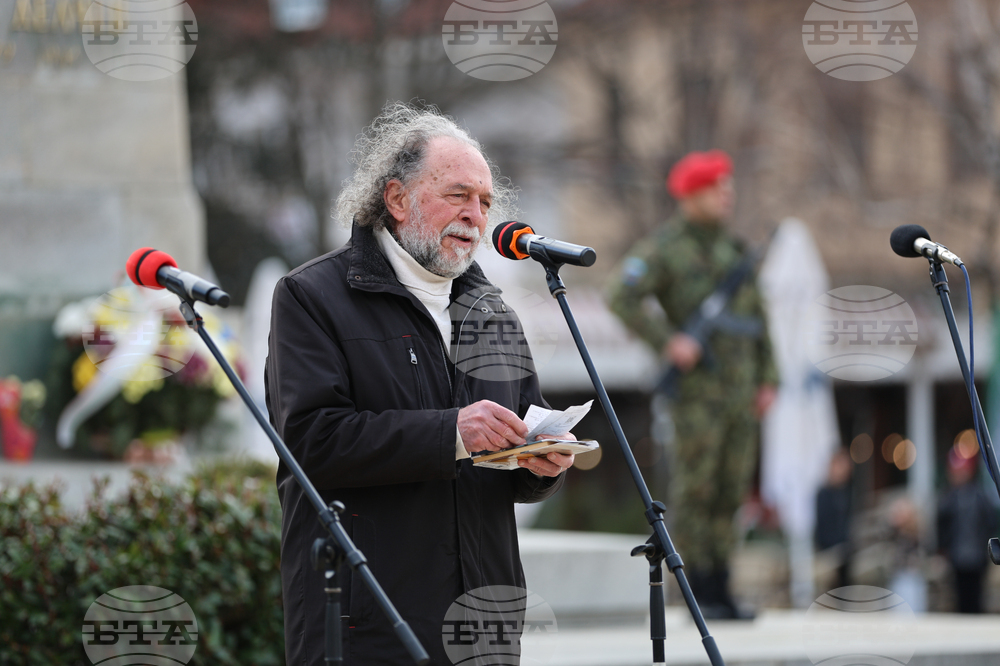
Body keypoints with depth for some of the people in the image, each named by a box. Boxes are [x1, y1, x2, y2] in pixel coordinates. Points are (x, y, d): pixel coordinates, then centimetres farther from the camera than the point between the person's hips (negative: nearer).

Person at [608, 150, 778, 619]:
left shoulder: (731, 248, 17)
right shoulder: (662, 248, -5)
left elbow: (756, 316, 19)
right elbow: (624, 299, -15)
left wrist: (767, 381, 11)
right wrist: (668, 341, -22)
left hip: (739, 383, 7)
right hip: (697, 383, -7)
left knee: (731, 487, 6)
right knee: (696, 486, -6)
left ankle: (720, 590, 10)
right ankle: (700, 592, -3)